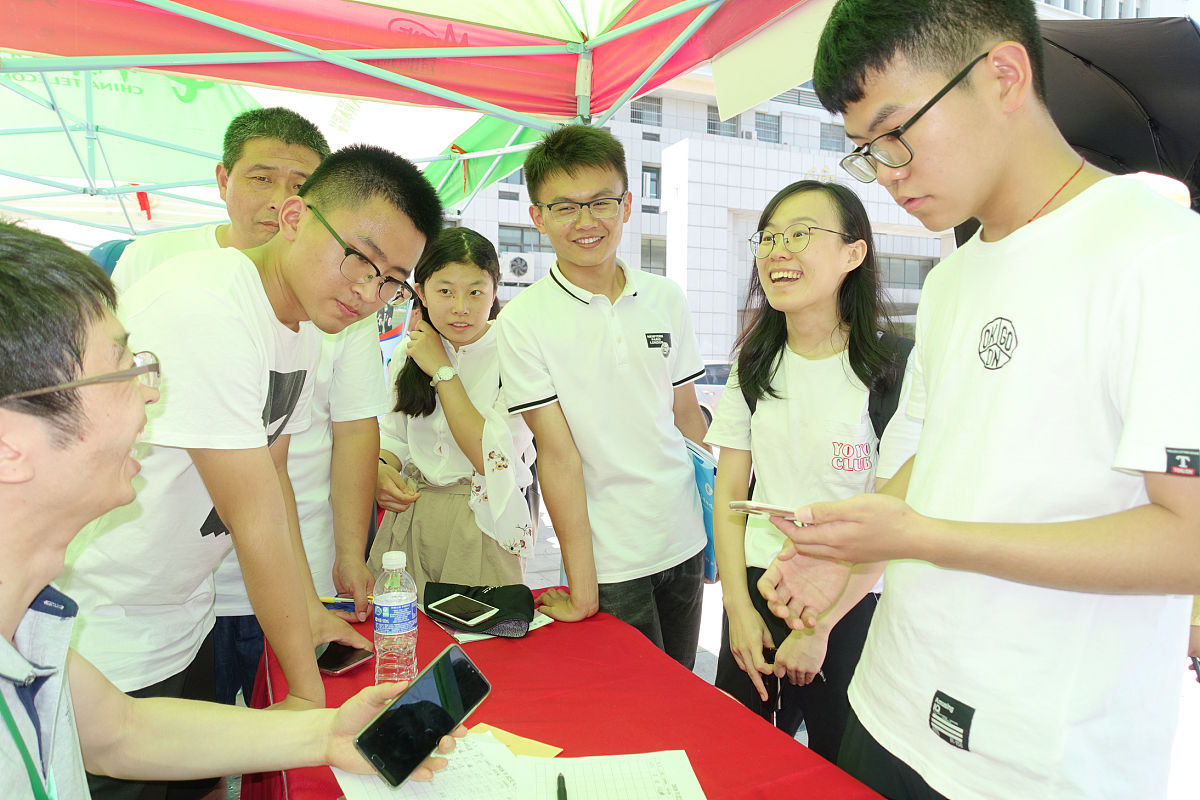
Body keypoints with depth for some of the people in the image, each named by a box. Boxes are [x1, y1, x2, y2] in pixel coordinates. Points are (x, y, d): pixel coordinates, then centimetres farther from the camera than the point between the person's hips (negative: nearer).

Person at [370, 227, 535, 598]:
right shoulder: (408, 352, 5)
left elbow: (493, 458, -20)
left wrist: (442, 370, -16)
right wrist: (380, 468, -6)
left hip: (482, 524, -4)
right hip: (409, 516, 5)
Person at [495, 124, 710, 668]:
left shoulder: (666, 300, 2)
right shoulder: (523, 321, -11)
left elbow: (687, 415, 10)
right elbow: (558, 452, -14)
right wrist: (581, 587, -12)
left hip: (685, 543, 5)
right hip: (610, 561, -4)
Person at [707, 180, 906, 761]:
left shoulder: (888, 369, -12)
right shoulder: (755, 365, 4)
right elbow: (729, 493, 4)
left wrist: (818, 626, -12)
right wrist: (739, 608, -4)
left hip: (853, 605, -4)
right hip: (758, 589, 5)